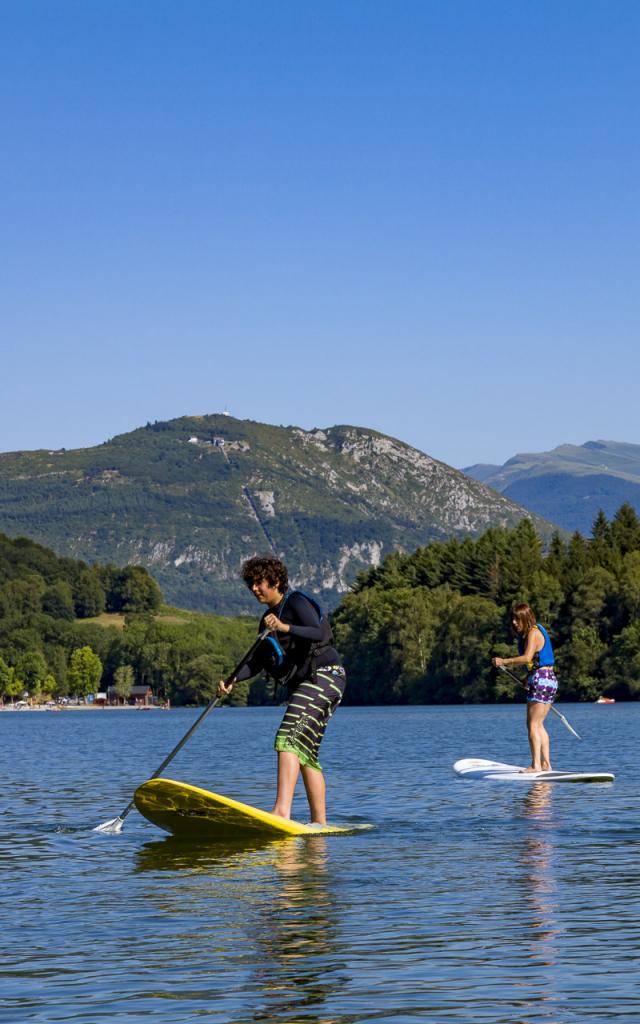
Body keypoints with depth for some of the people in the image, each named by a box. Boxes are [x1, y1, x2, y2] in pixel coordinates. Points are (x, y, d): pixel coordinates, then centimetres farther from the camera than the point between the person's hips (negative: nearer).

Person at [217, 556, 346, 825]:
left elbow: (318, 633, -23)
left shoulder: (296, 602, -7)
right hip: (305, 684, 10)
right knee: (305, 753, 10)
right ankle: (320, 823, 15)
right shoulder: (268, 619, 20)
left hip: (323, 676, -10)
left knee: (289, 738, -24)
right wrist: (232, 680, 3)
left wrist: (285, 628, -37)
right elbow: (257, 663, 18)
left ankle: (282, 810, -37)